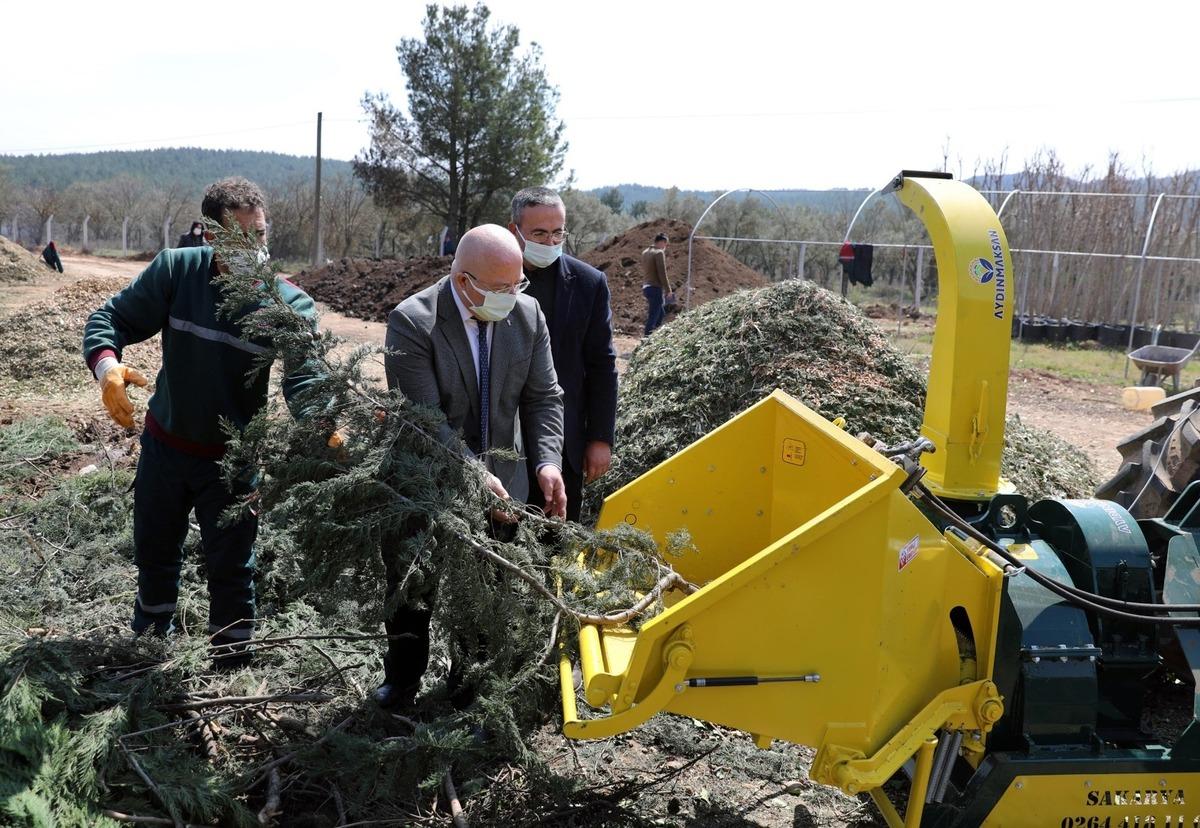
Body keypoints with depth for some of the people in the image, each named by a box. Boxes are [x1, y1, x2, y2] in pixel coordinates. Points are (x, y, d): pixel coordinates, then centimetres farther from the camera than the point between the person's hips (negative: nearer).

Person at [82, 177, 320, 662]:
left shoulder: (289, 304, -19)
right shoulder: (176, 270, -15)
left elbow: (304, 380, -29)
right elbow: (112, 317, -10)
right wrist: (106, 364, -32)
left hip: (233, 457, -2)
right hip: (165, 442, 3)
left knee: (231, 565, 8)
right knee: (154, 550, 22)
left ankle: (231, 661, 29)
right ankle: (150, 641, 49)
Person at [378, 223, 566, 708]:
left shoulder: (527, 314, -6)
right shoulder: (412, 322, -21)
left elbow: (543, 397, -2)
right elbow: (423, 418, -24)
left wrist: (547, 461, -16)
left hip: (500, 476, 3)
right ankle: (403, 678, 36)